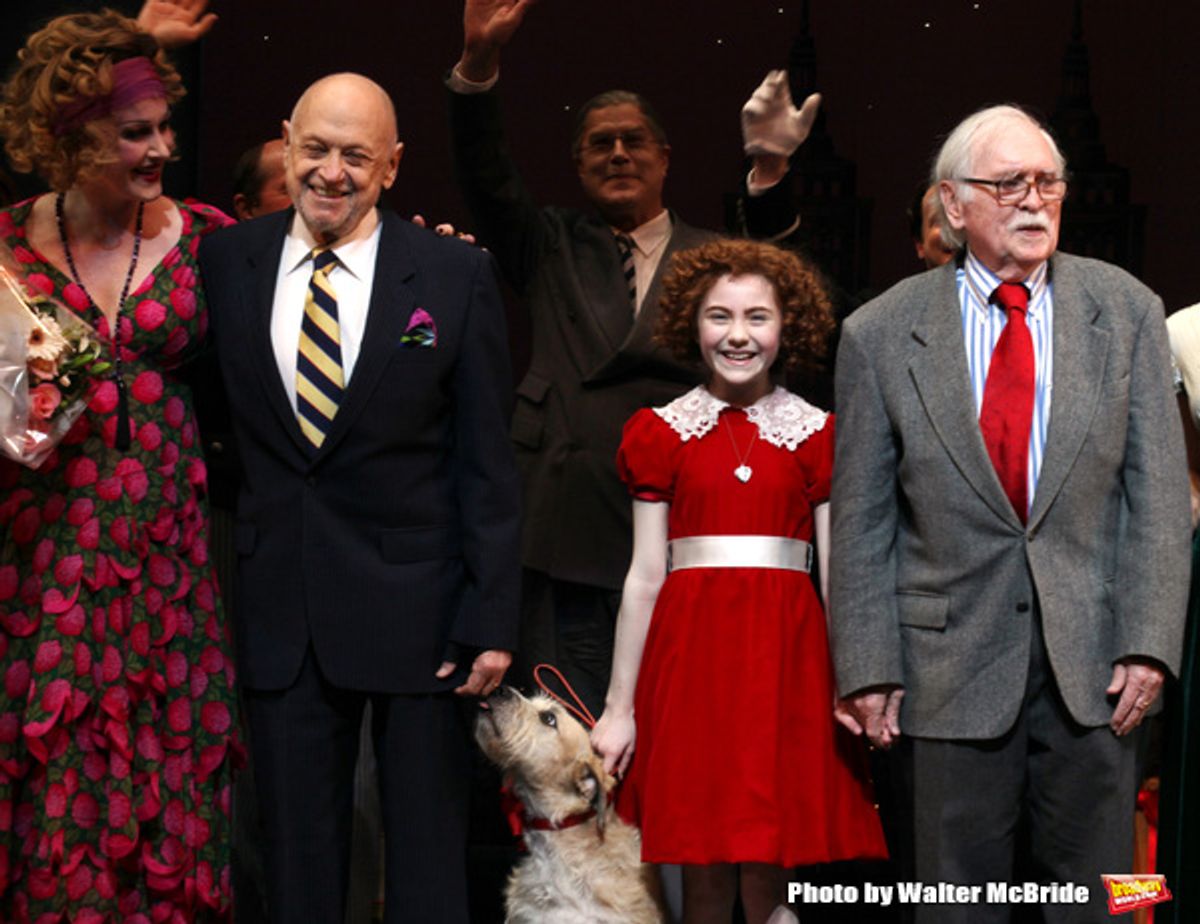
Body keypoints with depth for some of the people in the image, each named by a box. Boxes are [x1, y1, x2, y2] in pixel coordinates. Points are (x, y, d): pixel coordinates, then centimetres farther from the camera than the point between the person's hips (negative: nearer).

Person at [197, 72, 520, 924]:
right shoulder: (225, 263, 4)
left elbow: (487, 461, -3)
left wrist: (491, 620, -8)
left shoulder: (457, 273, -3)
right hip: (281, 615, 2)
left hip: (418, 608, -2)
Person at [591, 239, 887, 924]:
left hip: (787, 651, 0)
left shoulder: (818, 434, 8)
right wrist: (619, 707, 5)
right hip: (690, 647, 0)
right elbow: (646, 575, 8)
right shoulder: (661, 432, 9)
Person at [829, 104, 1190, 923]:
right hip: (953, 663, -1)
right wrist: (868, 670, -3)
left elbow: (1159, 492, 1)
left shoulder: (1127, 312, 3)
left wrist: (1149, 644, -6)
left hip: (1092, 657, 1)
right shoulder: (882, 335, -1)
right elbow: (861, 522, 2)